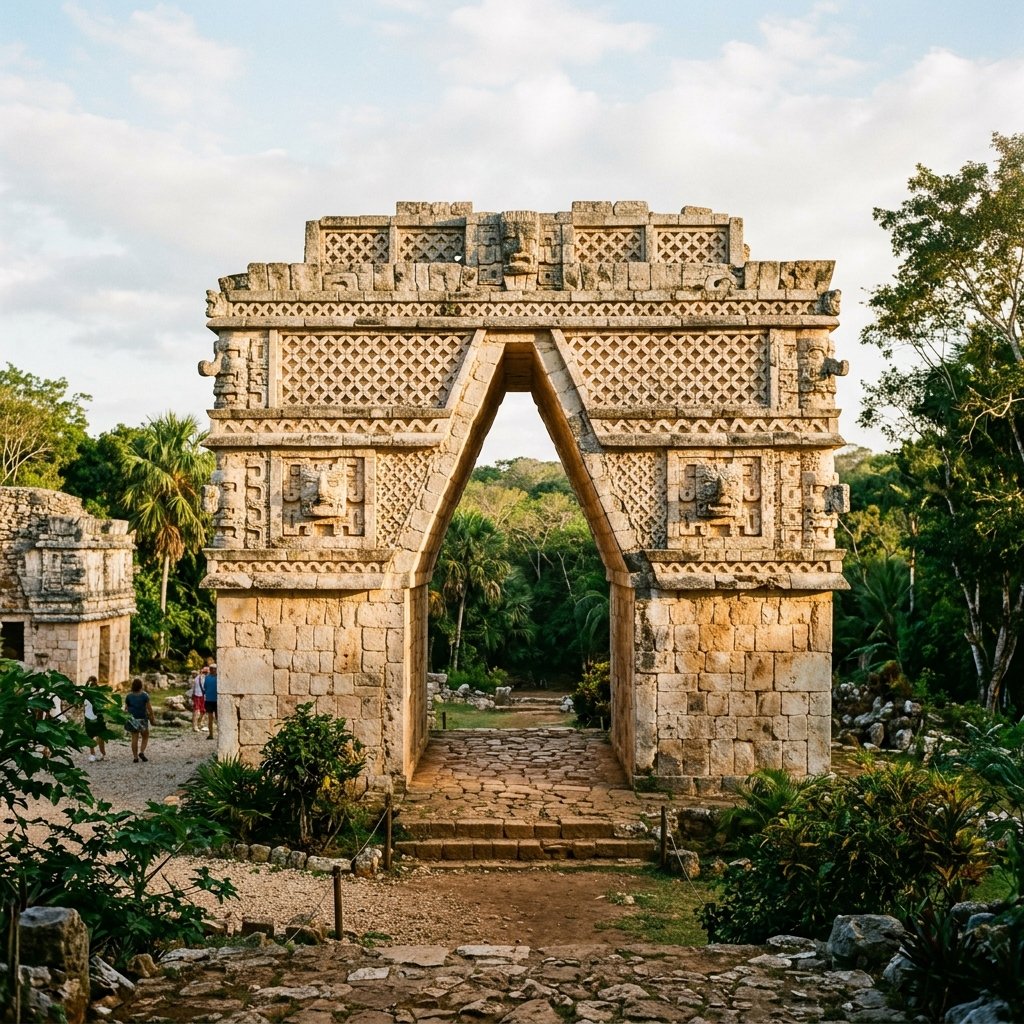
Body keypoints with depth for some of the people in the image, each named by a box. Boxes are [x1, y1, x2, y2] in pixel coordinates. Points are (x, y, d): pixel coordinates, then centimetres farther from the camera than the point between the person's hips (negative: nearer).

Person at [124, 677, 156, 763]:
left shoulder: (128, 696, -1)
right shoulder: (144, 695, -7)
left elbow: (126, 708, 1)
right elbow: (149, 708, -7)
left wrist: (125, 718, 13)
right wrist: (153, 718, 3)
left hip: (132, 719, 2)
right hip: (142, 718, -2)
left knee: (134, 738, 6)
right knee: (145, 737, 15)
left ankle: (135, 757, 4)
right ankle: (142, 752, -3)